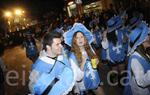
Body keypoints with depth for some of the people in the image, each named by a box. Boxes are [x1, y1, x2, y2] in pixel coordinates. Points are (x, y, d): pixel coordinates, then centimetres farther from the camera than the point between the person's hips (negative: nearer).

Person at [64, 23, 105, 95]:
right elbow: (77, 74, -18)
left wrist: (96, 63, -10)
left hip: (95, 80, 5)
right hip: (84, 84, -4)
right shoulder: (73, 56, -18)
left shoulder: (90, 49, -4)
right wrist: (83, 62, -28)